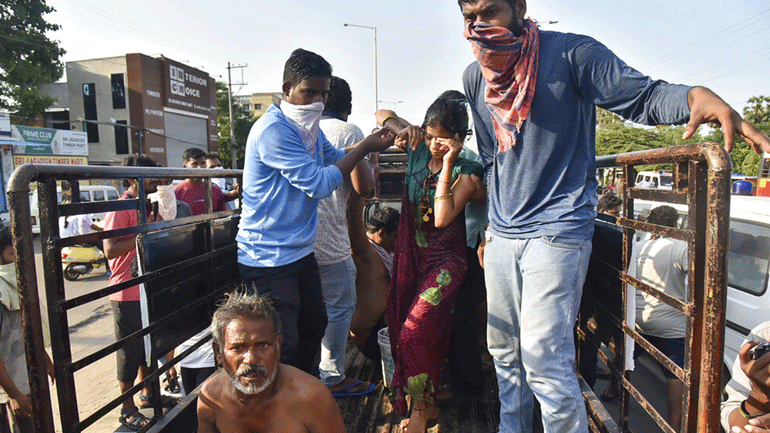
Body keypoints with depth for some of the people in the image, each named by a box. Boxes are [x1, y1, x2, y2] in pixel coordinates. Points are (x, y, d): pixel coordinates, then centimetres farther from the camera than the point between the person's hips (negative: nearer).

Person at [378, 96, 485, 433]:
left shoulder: (465, 173, -11)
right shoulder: (418, 152, 1)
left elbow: (442, 218, -26)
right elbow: (382, 115, 12)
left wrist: (447, 165, -24)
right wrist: (402, 129, -9)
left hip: (444, 262, -5)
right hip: (411, 255, 6)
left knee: (416, 330, -16)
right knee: (402, 326, 11)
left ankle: (422, 406, 7)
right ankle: (425, 401, 31)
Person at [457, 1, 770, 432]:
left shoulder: (569, 53, -7)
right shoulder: (474, 77, 10)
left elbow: (642, 94, -7)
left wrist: (694, 96, -30)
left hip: (557, 231, -6)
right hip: (501, 235, 6)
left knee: (544, 362, -10)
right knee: (504, 353, 15)